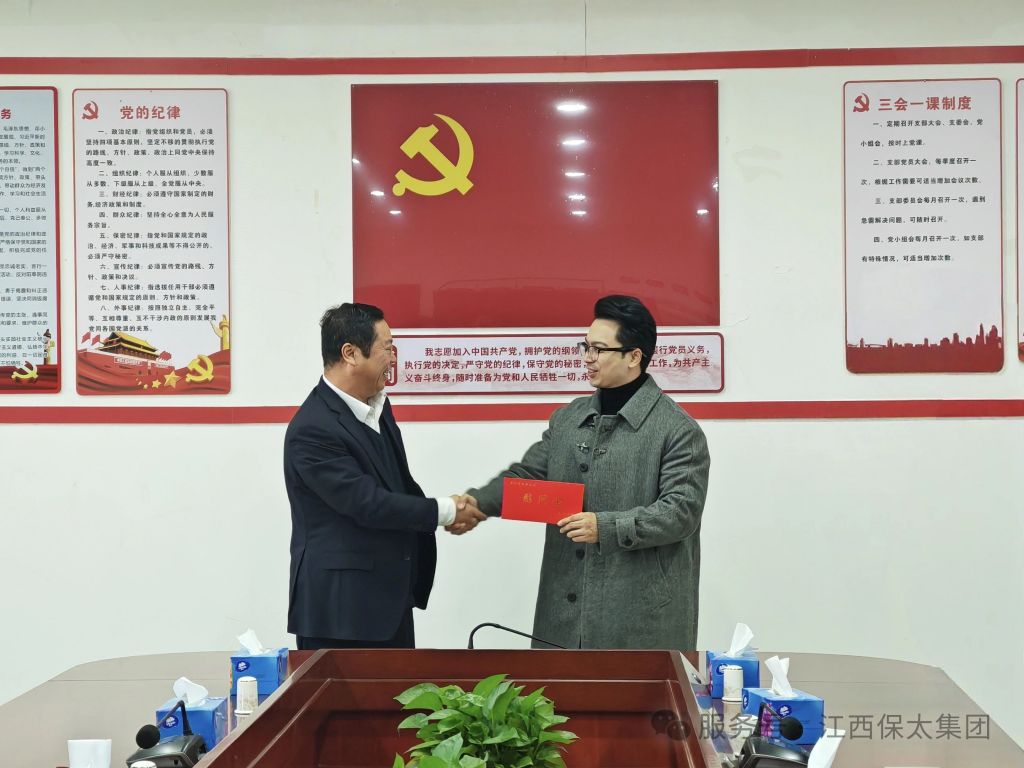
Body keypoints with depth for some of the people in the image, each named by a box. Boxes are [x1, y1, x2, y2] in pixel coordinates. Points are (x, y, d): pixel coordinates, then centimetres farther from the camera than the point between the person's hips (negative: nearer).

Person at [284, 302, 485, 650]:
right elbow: (366, 503, -22)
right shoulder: (312, 430, -20)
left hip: (391, 598, 9)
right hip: (339, 606, -9)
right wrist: (445, 511, -12)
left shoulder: (376, 406, 9)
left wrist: (449, 513, 0)